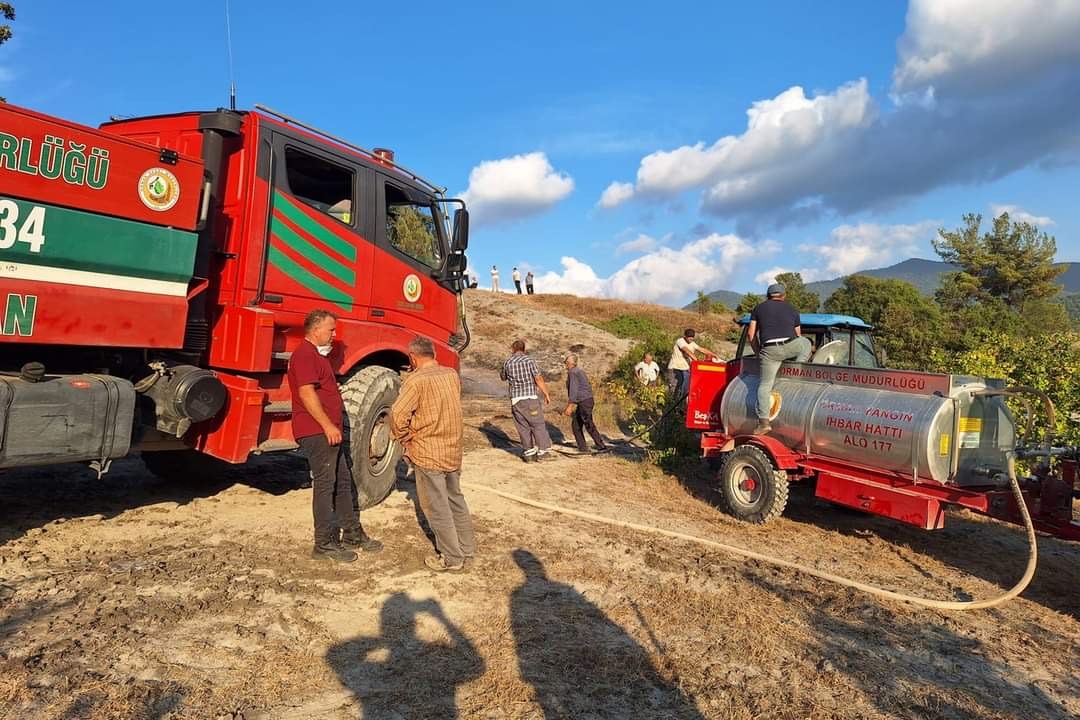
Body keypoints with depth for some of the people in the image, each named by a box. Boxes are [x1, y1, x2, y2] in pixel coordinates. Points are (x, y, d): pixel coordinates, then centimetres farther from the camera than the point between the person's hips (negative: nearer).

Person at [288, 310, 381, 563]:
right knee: (325, 485, -5)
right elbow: (306, 393, -24)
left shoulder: (316, 355, 21)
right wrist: (328, 425, -25)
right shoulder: (305, 355, -13)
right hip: (316, 432, -11)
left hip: (327, 432, 11)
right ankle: (325, 544, 4)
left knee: (344, 482, 14)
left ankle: (352, 534, 24)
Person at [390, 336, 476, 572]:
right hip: (454, 451, 7)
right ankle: (467, 549, 29)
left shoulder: (416, 379, -16)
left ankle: (452, 559, 13)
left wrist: (404, 439, -5)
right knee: (456, 500, 20)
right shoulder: (452, 375, 4)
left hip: (428, 454, -7)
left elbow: (398, 414, -21)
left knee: (437, 508, 5)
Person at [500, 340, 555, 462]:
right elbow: (538, 379, -8)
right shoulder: (529, 360, -4)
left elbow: (503, 377, 25)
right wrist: (546, 394, 0)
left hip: (515, 399, 4)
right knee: (538, 424, 1)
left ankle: (529, 453, 9)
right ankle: (543, 451, -2)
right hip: (530, 397, -4)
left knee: (523, 427, 8)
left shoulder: (507, 362, 6)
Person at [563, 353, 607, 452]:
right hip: (588, 400, 10)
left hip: (584, 402, -10)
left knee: (589, 426, -9)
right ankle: (582, 447, 15)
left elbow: (573, 389, -18)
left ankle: (601, 446, -10)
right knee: (575, 424, 14)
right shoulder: (580, 371, 20)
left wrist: (570, 406, -19)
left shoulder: (572, 372, -9)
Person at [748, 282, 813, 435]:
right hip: (790, 346, 1)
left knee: (765, 385, 2)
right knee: (806, 343, 34)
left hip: (769, 351, -1)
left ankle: (764, 422, -9)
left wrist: (758, 352, 24)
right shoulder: (792, 310, 21)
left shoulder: (759, 308, 18)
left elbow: (751, 334, 12)